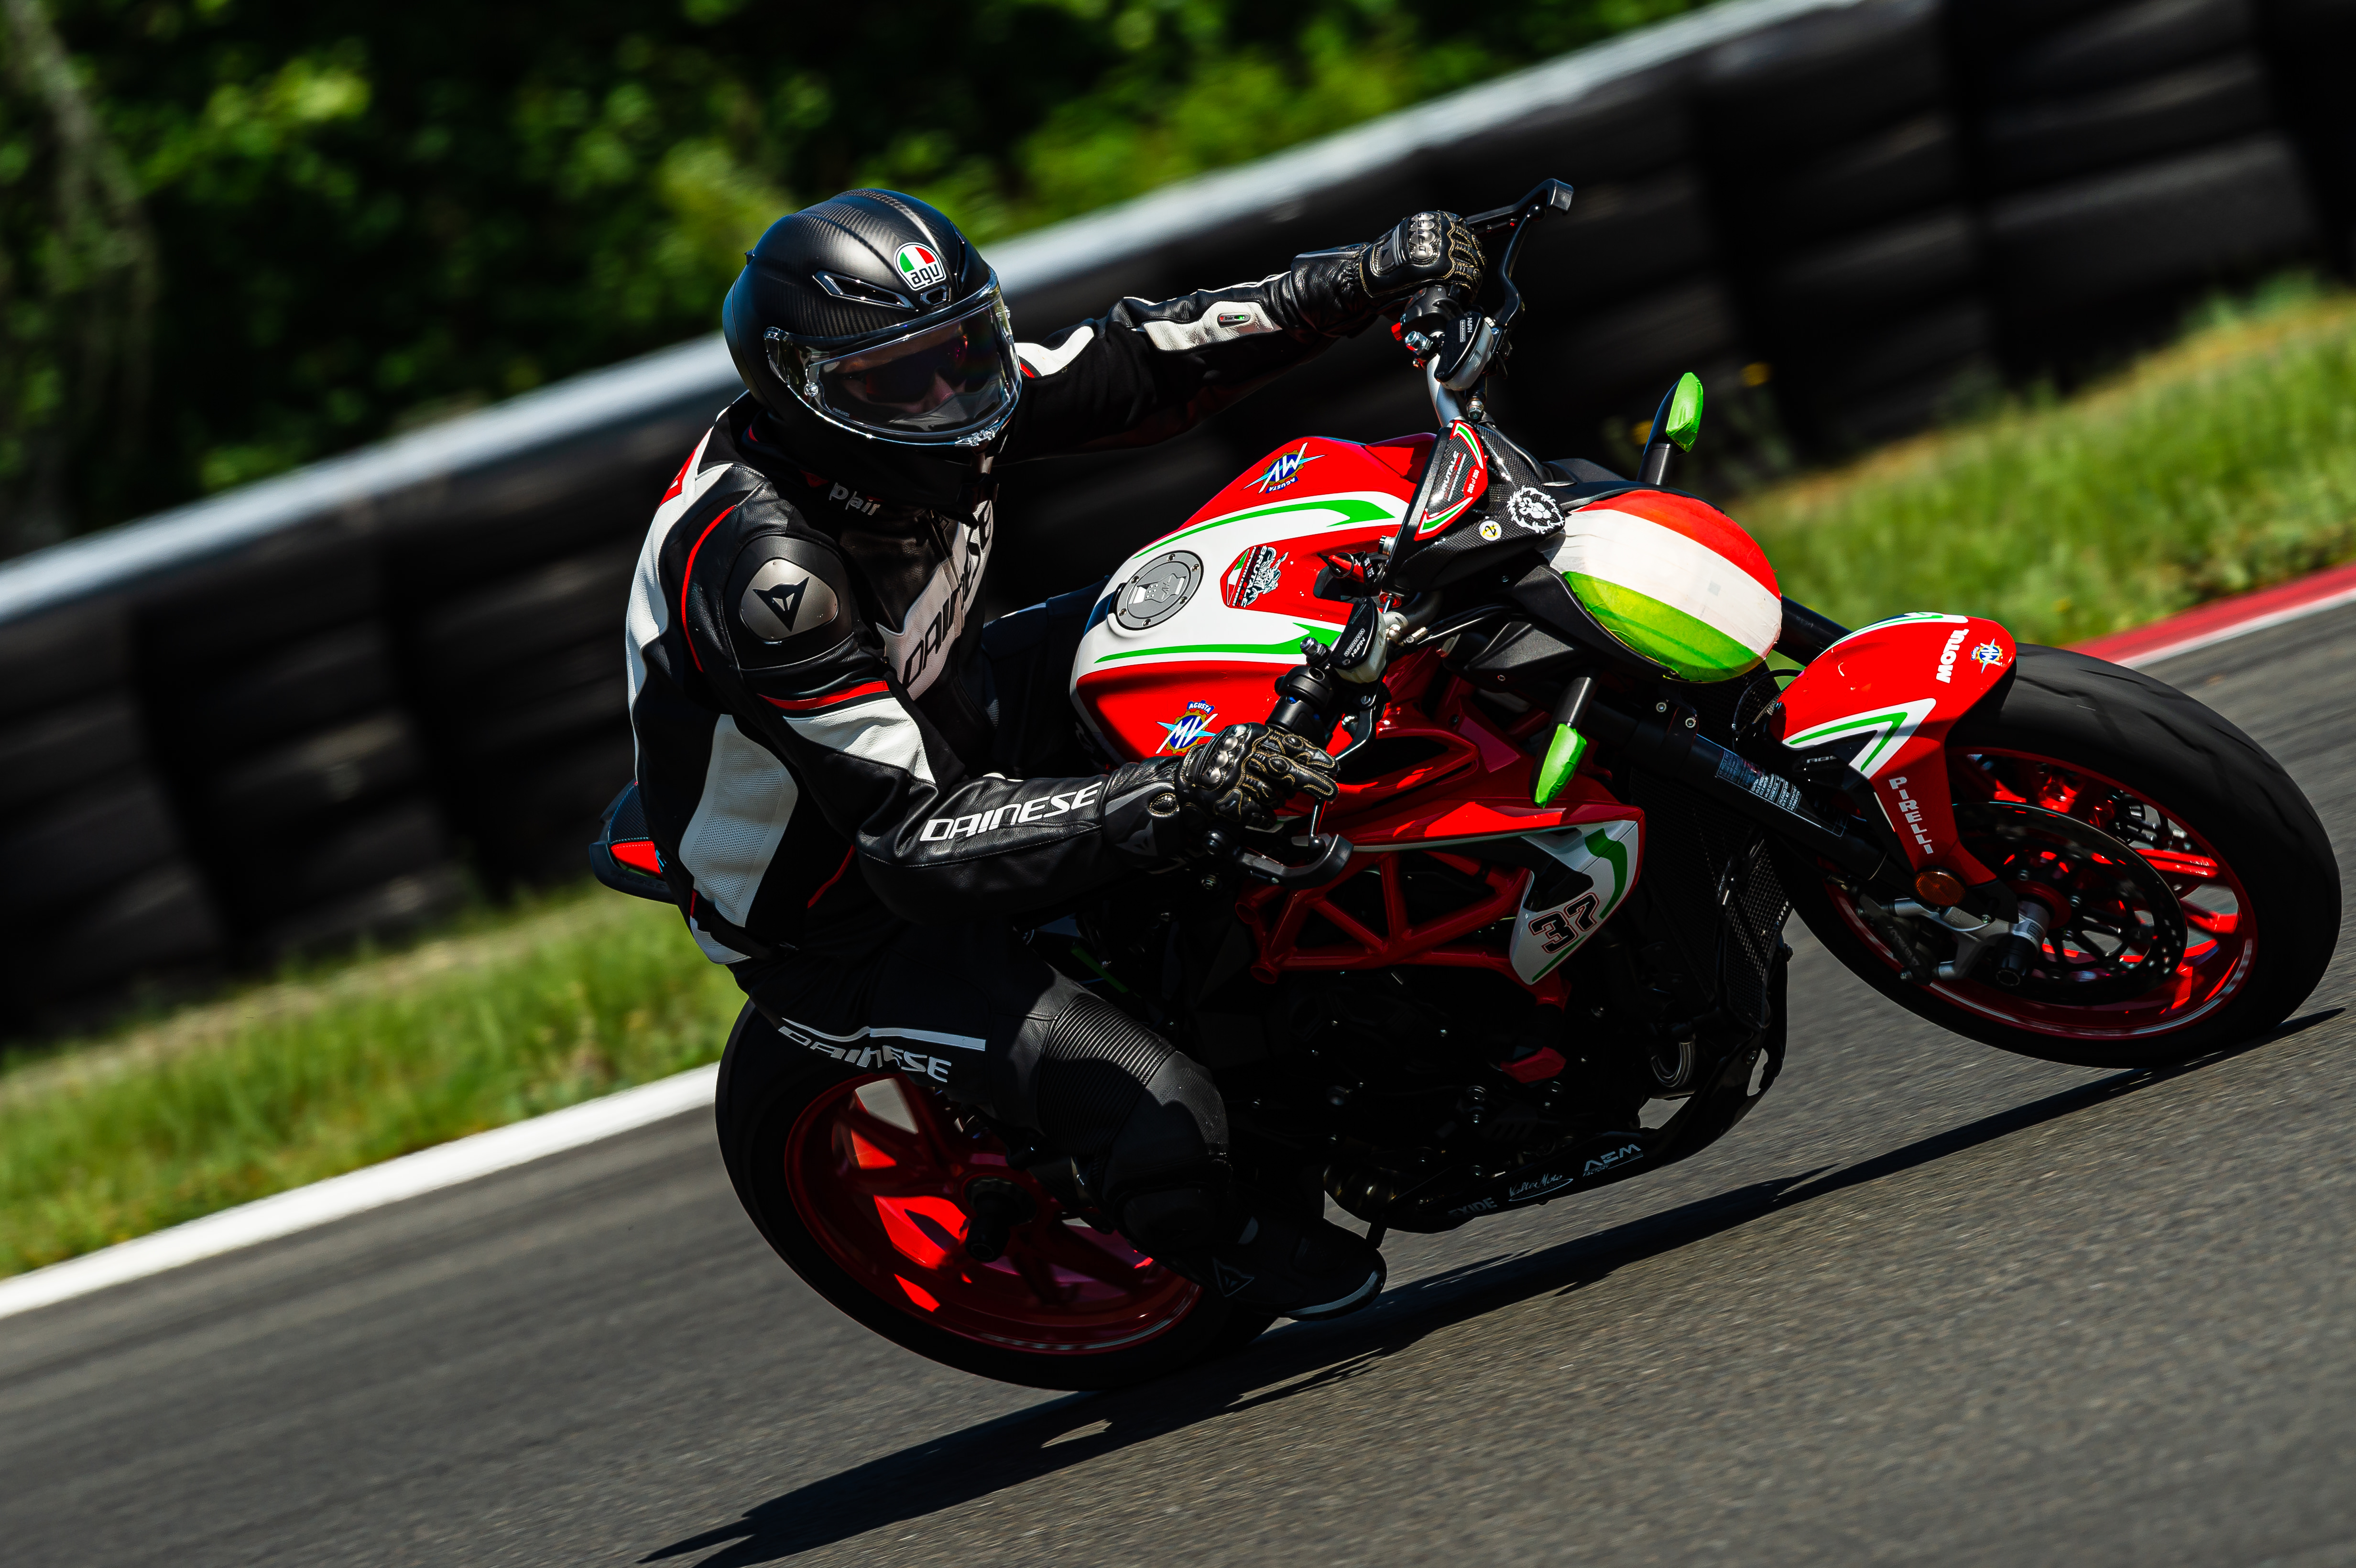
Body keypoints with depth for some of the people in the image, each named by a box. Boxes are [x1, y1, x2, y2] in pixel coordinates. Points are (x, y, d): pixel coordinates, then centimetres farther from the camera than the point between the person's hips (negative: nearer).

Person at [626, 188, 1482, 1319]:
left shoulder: (912, 408, -14)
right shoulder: (771, 577, -38)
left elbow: (1130, 368, -1)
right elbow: (916, 845, -40)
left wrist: (1366, 280, -11)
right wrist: (1177, 798, -50)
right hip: (837, 930, -8)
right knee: (1160, 1121, -20)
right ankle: (1222, 1238, 16)